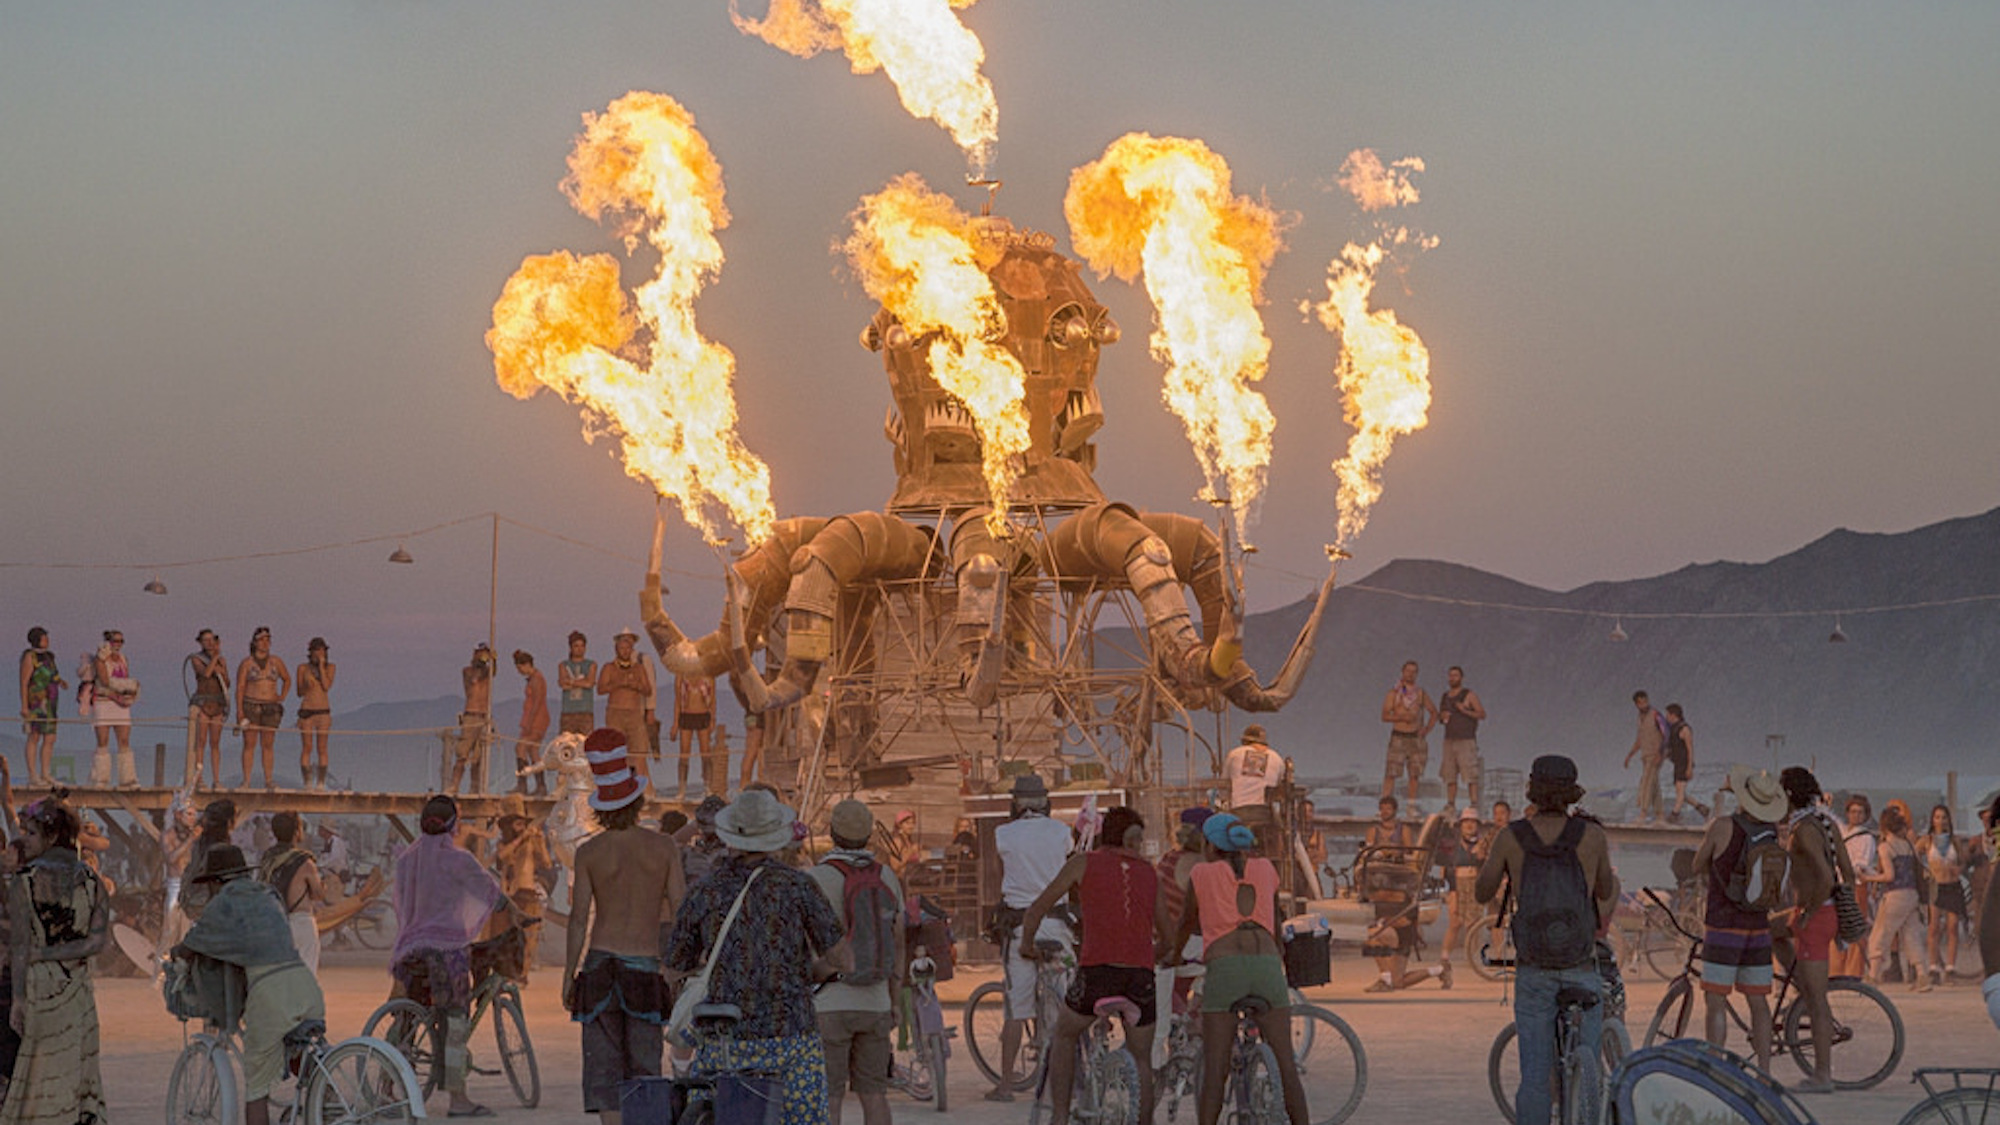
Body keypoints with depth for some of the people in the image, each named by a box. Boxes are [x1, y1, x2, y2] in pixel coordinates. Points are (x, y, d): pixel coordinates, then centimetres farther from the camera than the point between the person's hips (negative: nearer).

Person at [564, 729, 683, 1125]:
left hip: (601, 963, 0)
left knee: (604, 1066, 2)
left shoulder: (589, 851, -2)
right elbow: (681, 913, -1)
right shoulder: (664, 847, -1)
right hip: (648, 966, 0)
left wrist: (568, 977, 4)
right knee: (644, 1069, 6)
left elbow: (579, 919, -3)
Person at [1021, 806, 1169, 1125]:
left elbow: (1039, 908, 13)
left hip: (1096, 970, -2)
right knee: (1142, 1060, 14)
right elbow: (1168, 937, 22)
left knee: (1064, 1037, 22)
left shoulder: (1084, 863, 10)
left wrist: (1026, 943, 30)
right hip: (1141, 975, 2)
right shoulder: (1150, 873, 18)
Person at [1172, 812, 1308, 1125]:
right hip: (1268, 962, 2)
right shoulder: (1265, 869, 22)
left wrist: (1174, 954, 48)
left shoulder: (1202, 873, 15)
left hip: (1224, 967, -2)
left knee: (1214, 1069, -1)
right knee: (1286, 1064, 6)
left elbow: (1188, 922, 28)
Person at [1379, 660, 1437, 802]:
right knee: (1391, 773, -9)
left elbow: (1434, 712, 19)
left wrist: (1427, 729, 3)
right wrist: (1402, 717, -20)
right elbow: (1384, 716, -4)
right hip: (1398, 737, -3)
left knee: (1414, 775, 2)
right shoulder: (1394, 692, 2)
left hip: (1416, 738, 3)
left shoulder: (1421, 693, 9)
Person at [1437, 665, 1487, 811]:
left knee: (1471, 776, -11)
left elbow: (1482, 715, -7)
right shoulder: (1444, 697, 15)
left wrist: (1465, 711, -21)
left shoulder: (1469, 695, -3)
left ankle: (1474, 805, -13)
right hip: (1449, 741, 6)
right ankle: (1450, 806, 3)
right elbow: (1440, 717, 25)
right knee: (1449, 776, 1)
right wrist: (1442, 717, 1)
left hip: (1466, 740, -5)